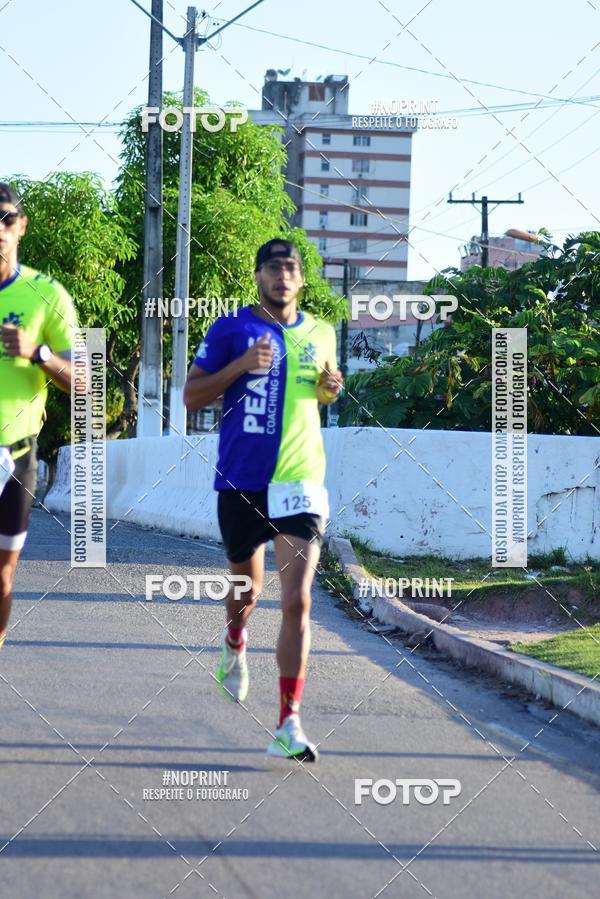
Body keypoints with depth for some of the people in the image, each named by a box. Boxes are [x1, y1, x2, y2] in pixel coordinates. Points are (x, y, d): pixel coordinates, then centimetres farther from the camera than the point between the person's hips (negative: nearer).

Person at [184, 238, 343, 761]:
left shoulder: (319, 334, 8)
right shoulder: (231, 329, -1)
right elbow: (191, 396, -2)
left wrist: (330, 386, 2)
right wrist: (241, 365, -16)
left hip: (299, 481, 0)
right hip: (241, 481, 0)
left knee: (297, 601, -13)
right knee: (247, 588, 16)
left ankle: (289, 726, -14)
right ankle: (235, 645, 54)